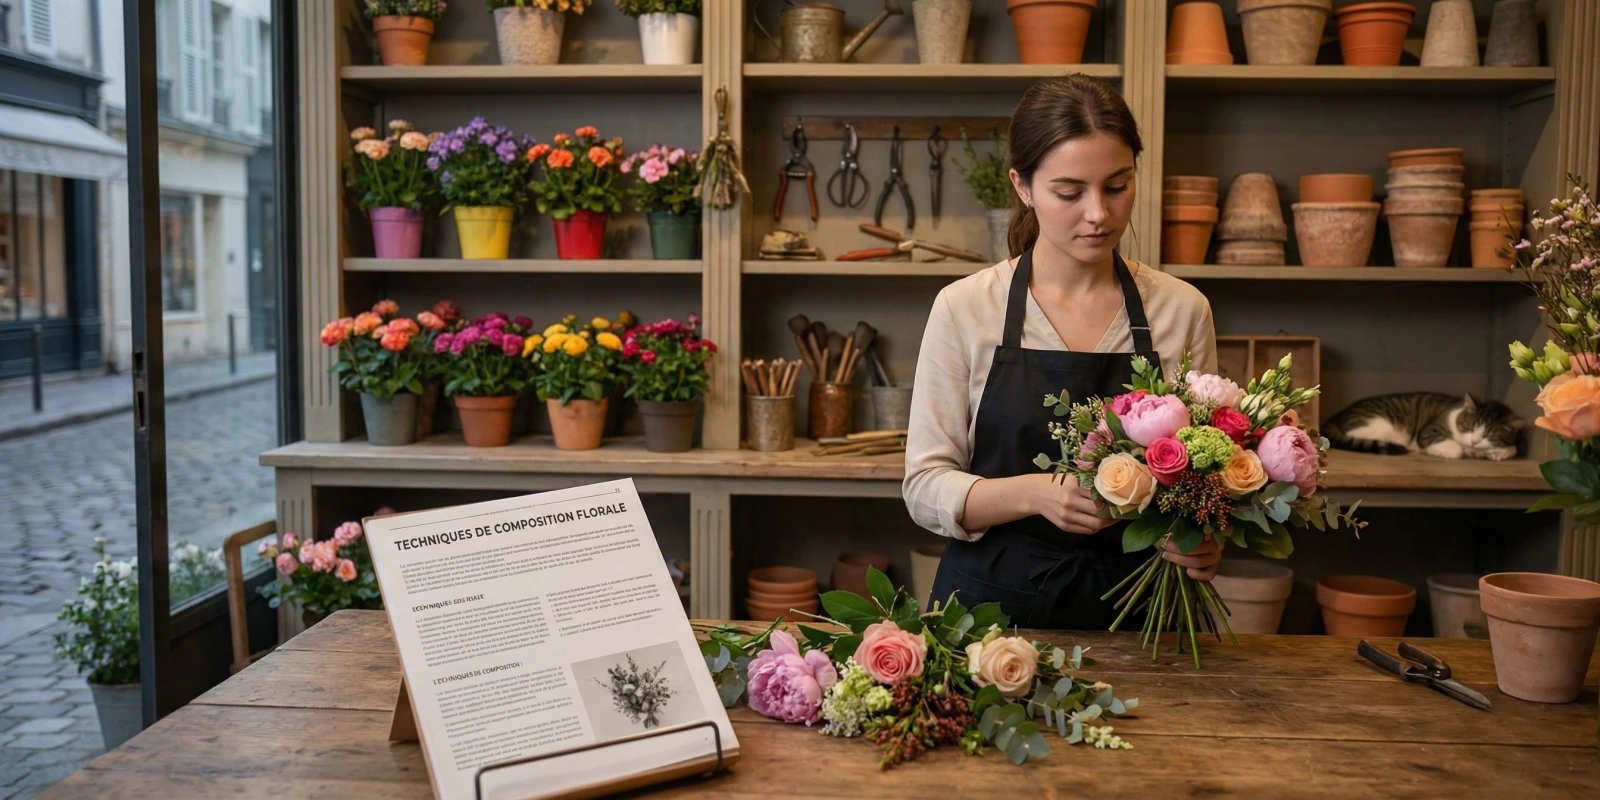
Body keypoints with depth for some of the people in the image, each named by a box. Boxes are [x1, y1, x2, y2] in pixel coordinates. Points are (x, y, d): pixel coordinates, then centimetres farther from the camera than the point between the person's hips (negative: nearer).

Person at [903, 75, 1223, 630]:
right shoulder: (964, 308, -2)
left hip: (1132, 611, 1)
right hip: (992, 601, -1)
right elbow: (925, 486, -3)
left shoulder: (1182, 310, 3)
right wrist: (1036, 493, -20)